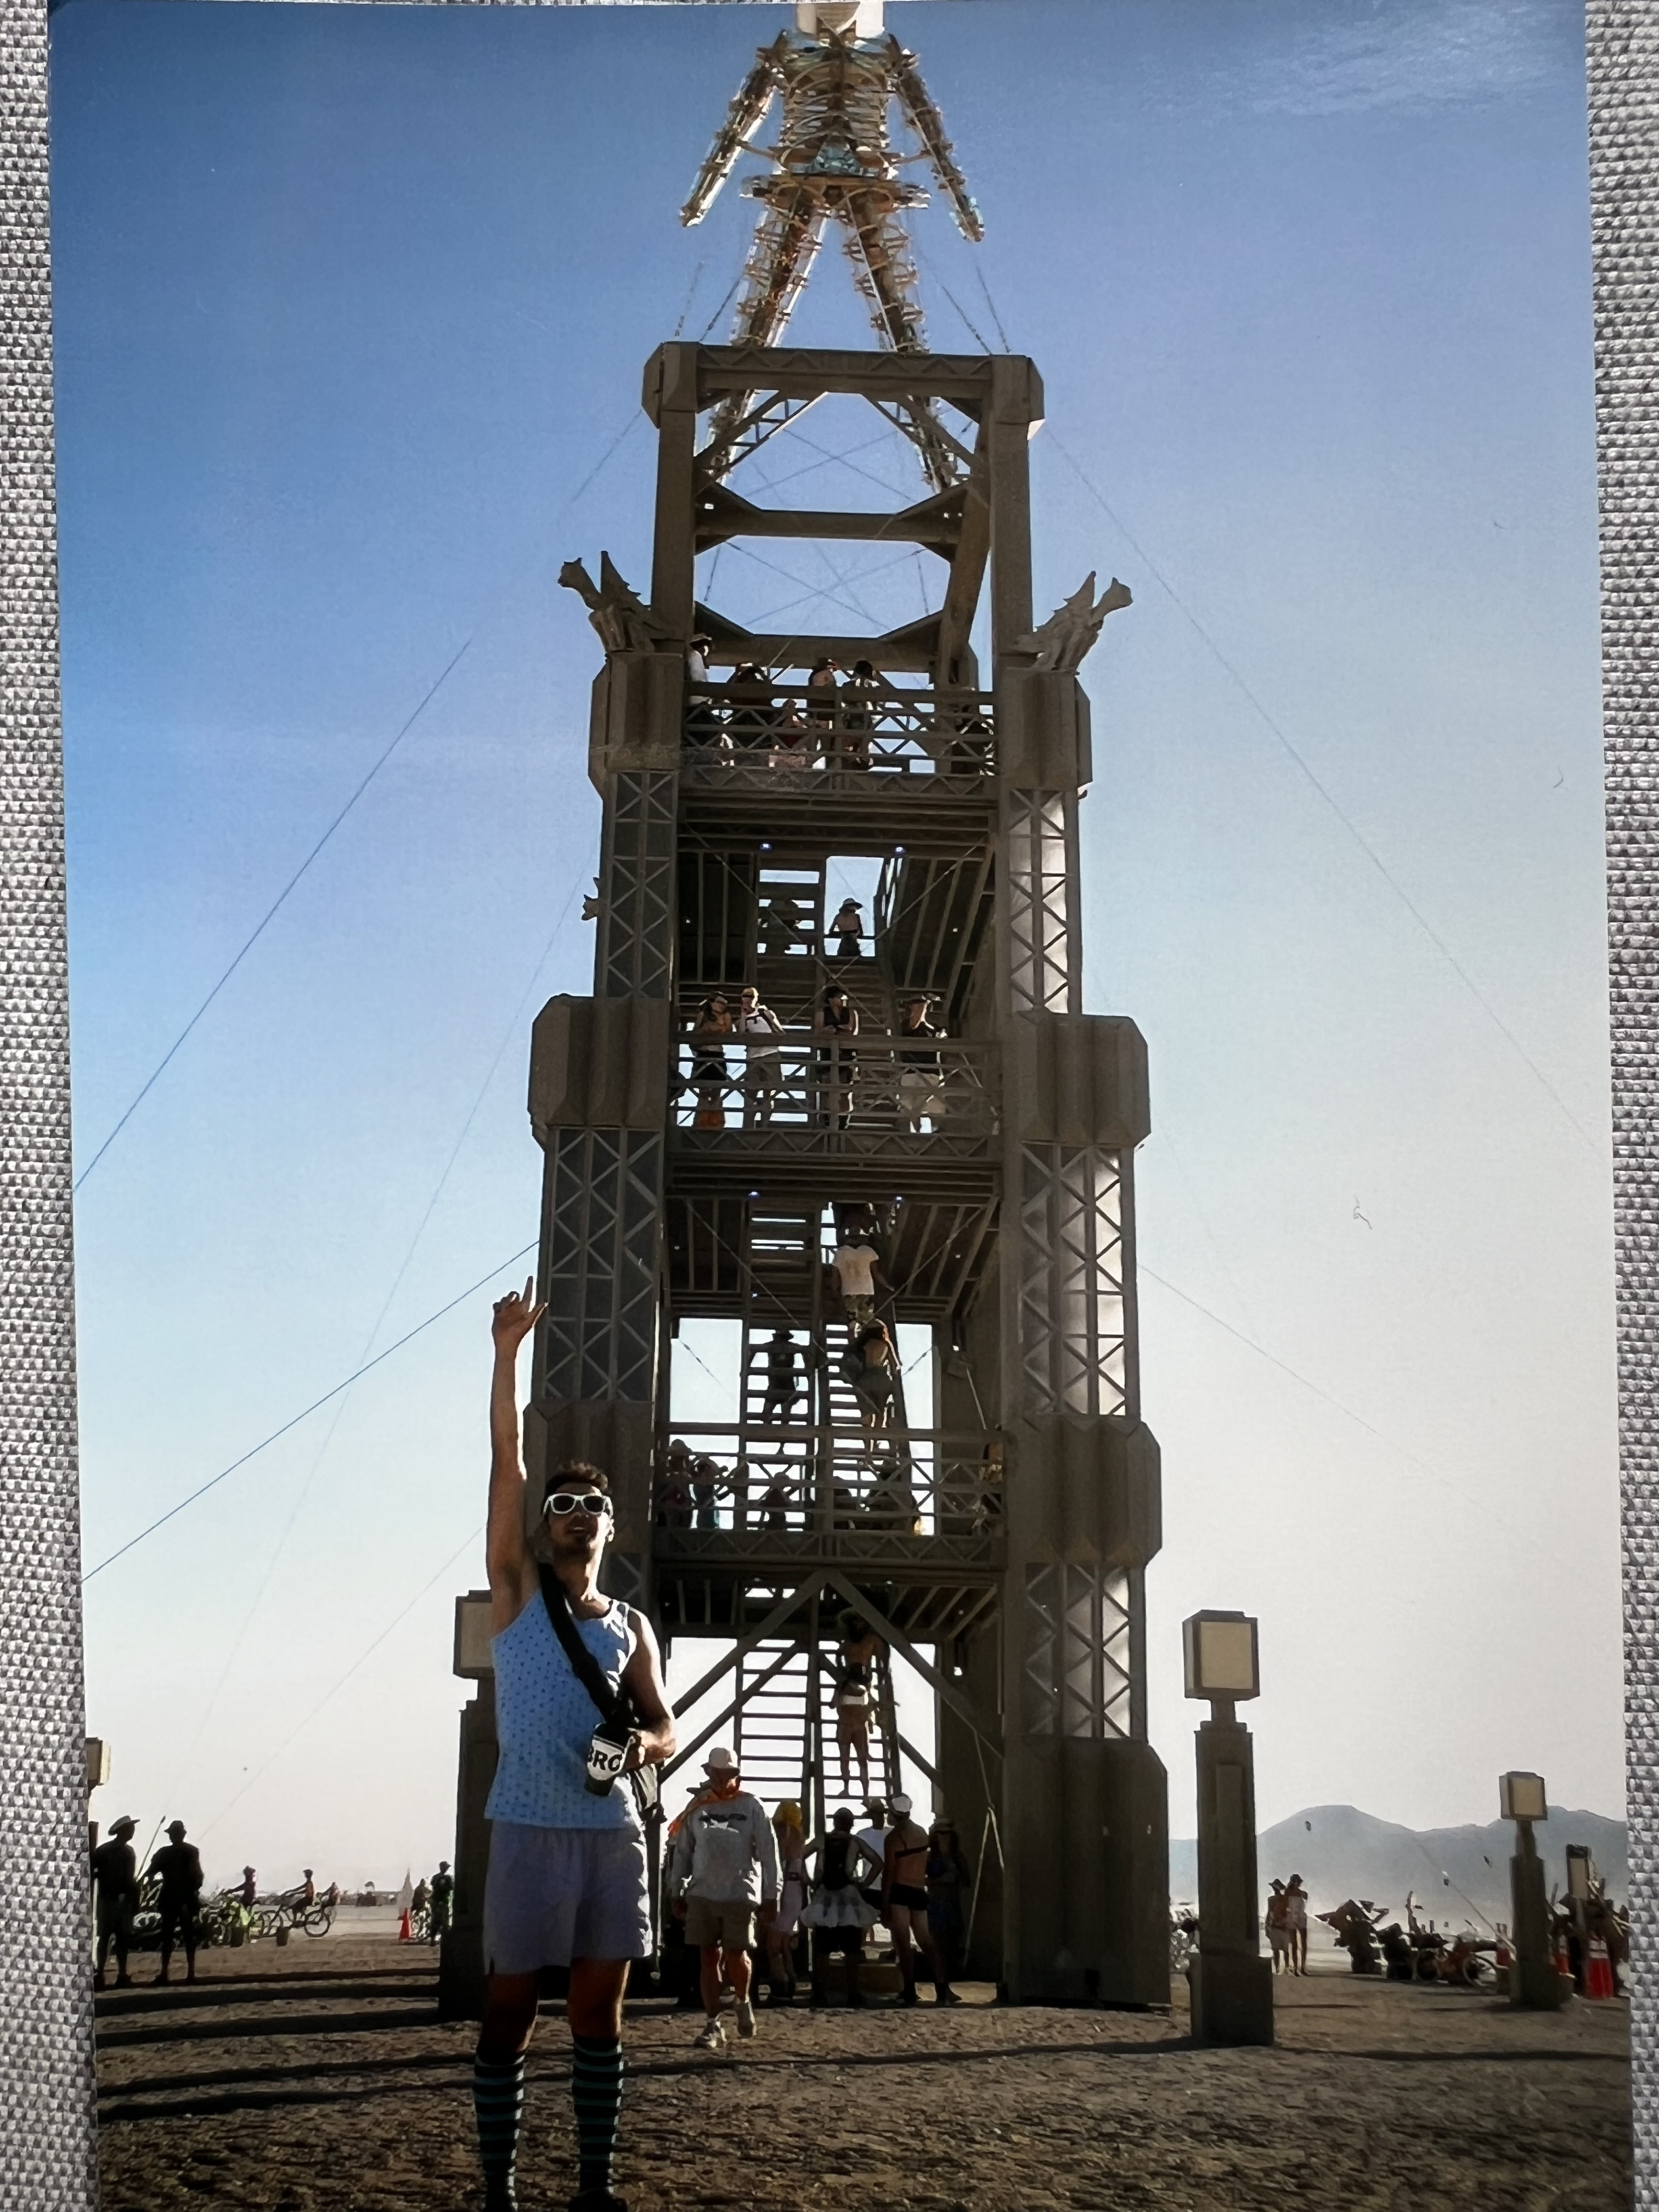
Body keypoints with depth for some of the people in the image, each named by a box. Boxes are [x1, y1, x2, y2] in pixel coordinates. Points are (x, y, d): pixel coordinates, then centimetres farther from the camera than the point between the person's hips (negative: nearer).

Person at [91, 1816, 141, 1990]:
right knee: (105, 1937, -7)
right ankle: (99, 1974, -8)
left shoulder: (129, 1852, 13)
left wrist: (135, 1900, 11)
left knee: (123, 1937, 4)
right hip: (108, 1899, -5)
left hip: (125, 1900, 5)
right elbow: (92, 1873, -6)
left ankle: (122, 1975, 6)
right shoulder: (104, 1851, -4)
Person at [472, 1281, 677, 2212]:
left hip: (613, 1829, 3)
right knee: (509, 2011, 1)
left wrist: (645, 1745, -13)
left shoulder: (631, 1626, 13)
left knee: (601, 2010, 8)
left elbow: (665, 1726, 12)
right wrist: (509, 1350, -11)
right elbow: (507, 1458, -4)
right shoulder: (518, 1590, 4)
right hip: (531, 1827, -3)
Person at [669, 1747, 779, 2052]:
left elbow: (768, 1852, -1)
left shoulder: (751, 1806, 0)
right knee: (709, 1958, 3)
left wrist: (771, 1896, -5)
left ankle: (742, 2001, 26)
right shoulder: (697, 1807, 6)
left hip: (740, 1894, -2)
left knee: (735, 1954, -5)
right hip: (702, 1894, 2)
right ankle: (713, 2025, 9)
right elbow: (682, 1852, 9)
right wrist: (677, 1893, 6)